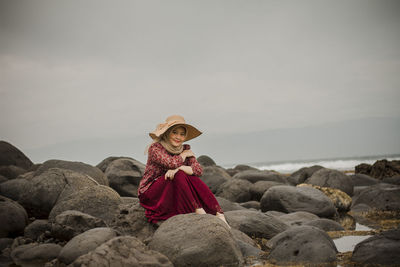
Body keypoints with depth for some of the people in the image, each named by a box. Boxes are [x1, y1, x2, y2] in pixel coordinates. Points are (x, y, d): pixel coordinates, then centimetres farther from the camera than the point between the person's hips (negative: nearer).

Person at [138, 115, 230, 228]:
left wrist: (179, 168, -30)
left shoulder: (185, 149, 3)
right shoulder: (155, 148, -13)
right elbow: (172, 163, -31)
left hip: (174, 192, 5)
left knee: (193, 178, -21)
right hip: (150, 193, -5)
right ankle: (199, 212, -30)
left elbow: (199, 169, -14)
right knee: (179, 175, -28)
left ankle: (219, 215, -29)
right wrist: (184, 155, -11)